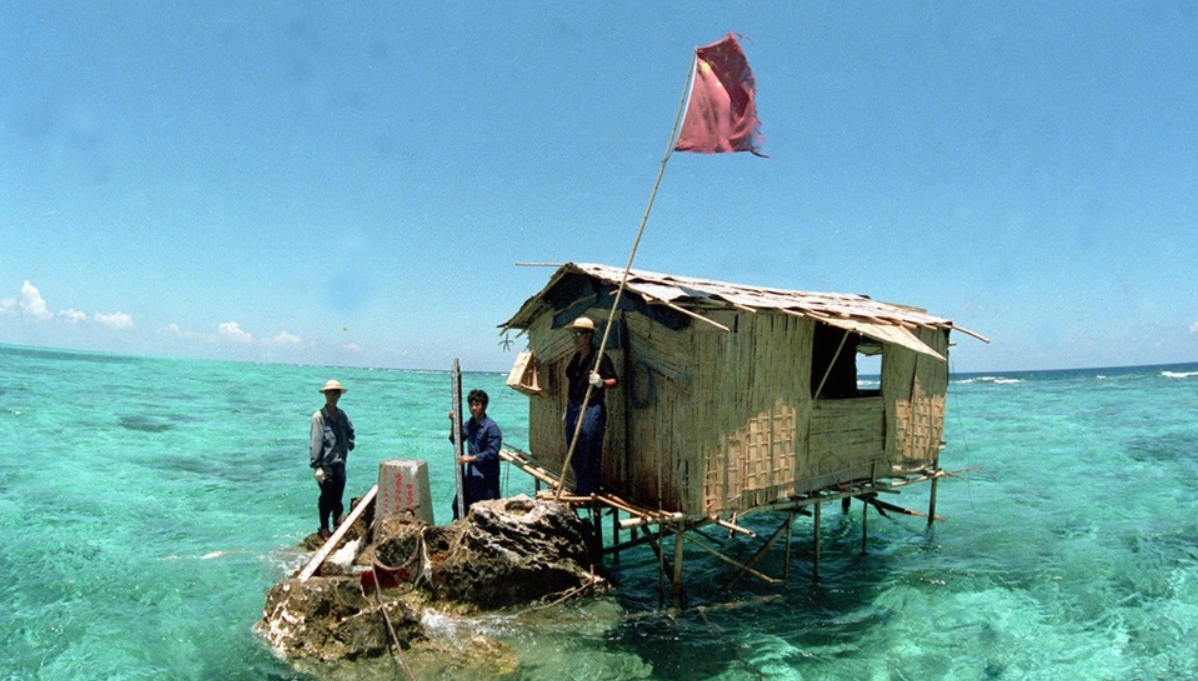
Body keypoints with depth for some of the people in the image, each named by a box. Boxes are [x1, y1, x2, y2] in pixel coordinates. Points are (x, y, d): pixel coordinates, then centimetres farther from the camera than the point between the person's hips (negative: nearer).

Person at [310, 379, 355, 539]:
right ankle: (324, 529, 16)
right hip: (326, 464, -5)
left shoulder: (342, 415, 6)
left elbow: (350, 431, 26)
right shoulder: (319, 417, -13)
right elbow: (315, 442, -15)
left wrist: (349, 444, 12)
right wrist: (317, 466, -17)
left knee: (338, 497, 11)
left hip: (340, 463, 5)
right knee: (327, 498, 1)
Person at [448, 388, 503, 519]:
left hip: (487, 476, -7)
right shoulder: (470, 423, 7)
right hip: (471, 473, 7)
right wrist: (453, 422, -4)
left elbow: (492, 453, -19)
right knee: (459, 505, 17)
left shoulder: (491, 427, -16)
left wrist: (471, 458, -22)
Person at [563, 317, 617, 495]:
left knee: (589, 453, -3)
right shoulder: (576, 358, 13)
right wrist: (567, 408, 22)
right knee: (573, 452, 14)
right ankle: (579, 487, 28)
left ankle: (588, 491, 7)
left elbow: (614, 381, -11)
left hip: (591, 409, -8)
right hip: (574, 408, 8)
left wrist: (601, 382, -31)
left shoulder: (600, 358, -10)